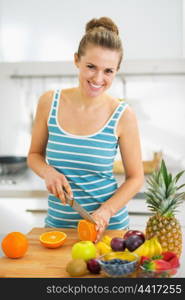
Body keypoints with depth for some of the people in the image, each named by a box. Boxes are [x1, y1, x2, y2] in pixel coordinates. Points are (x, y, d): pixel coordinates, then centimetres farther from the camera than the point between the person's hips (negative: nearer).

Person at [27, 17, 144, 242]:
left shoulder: (122, 116, -13)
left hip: (108, 225, -2)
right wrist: (48, 172, -15)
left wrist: (106, 211, -18)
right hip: (57, 222, 2)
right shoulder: (49, 102, -8)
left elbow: (135, 178, -5)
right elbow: (34, 155, 5)